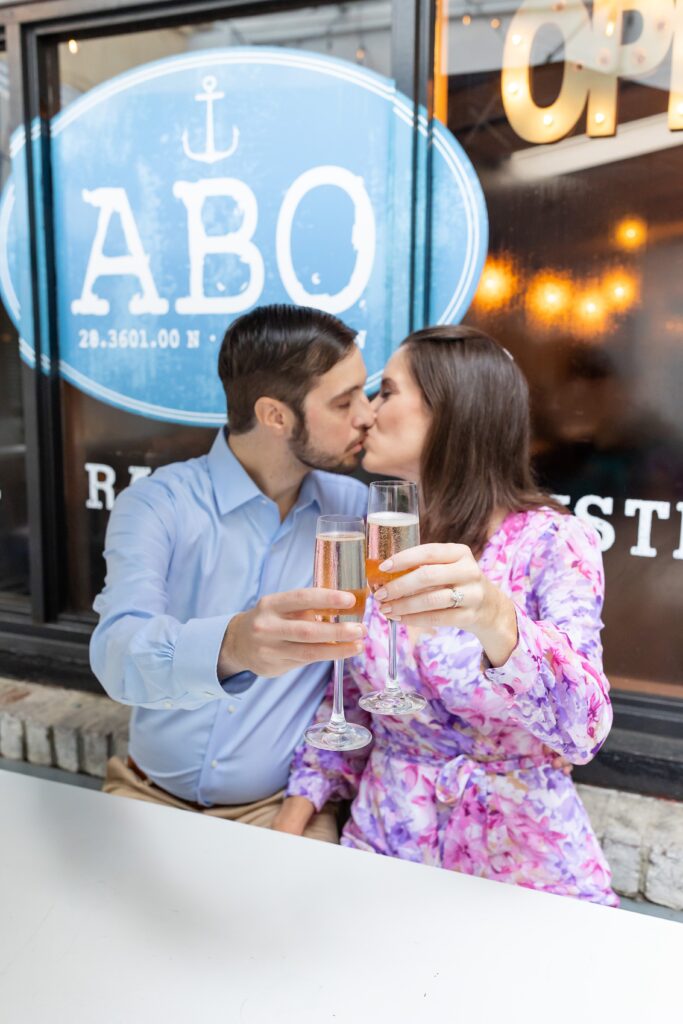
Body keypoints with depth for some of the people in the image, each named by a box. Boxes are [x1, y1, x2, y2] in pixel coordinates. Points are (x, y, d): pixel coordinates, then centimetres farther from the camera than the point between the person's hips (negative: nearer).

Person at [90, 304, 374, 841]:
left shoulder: (353, 506, -2)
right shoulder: (156, 504, -10)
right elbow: (119, 654, -25)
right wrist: (230, 647, -45)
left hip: (282, 804, 1)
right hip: (152, 795, -1)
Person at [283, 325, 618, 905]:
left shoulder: (553, 543, -12)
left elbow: (582, 730, -23)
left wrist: (498, 622, -40)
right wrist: (295, 822, 2)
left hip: (520, 856, -2)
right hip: (385, 844, 3)